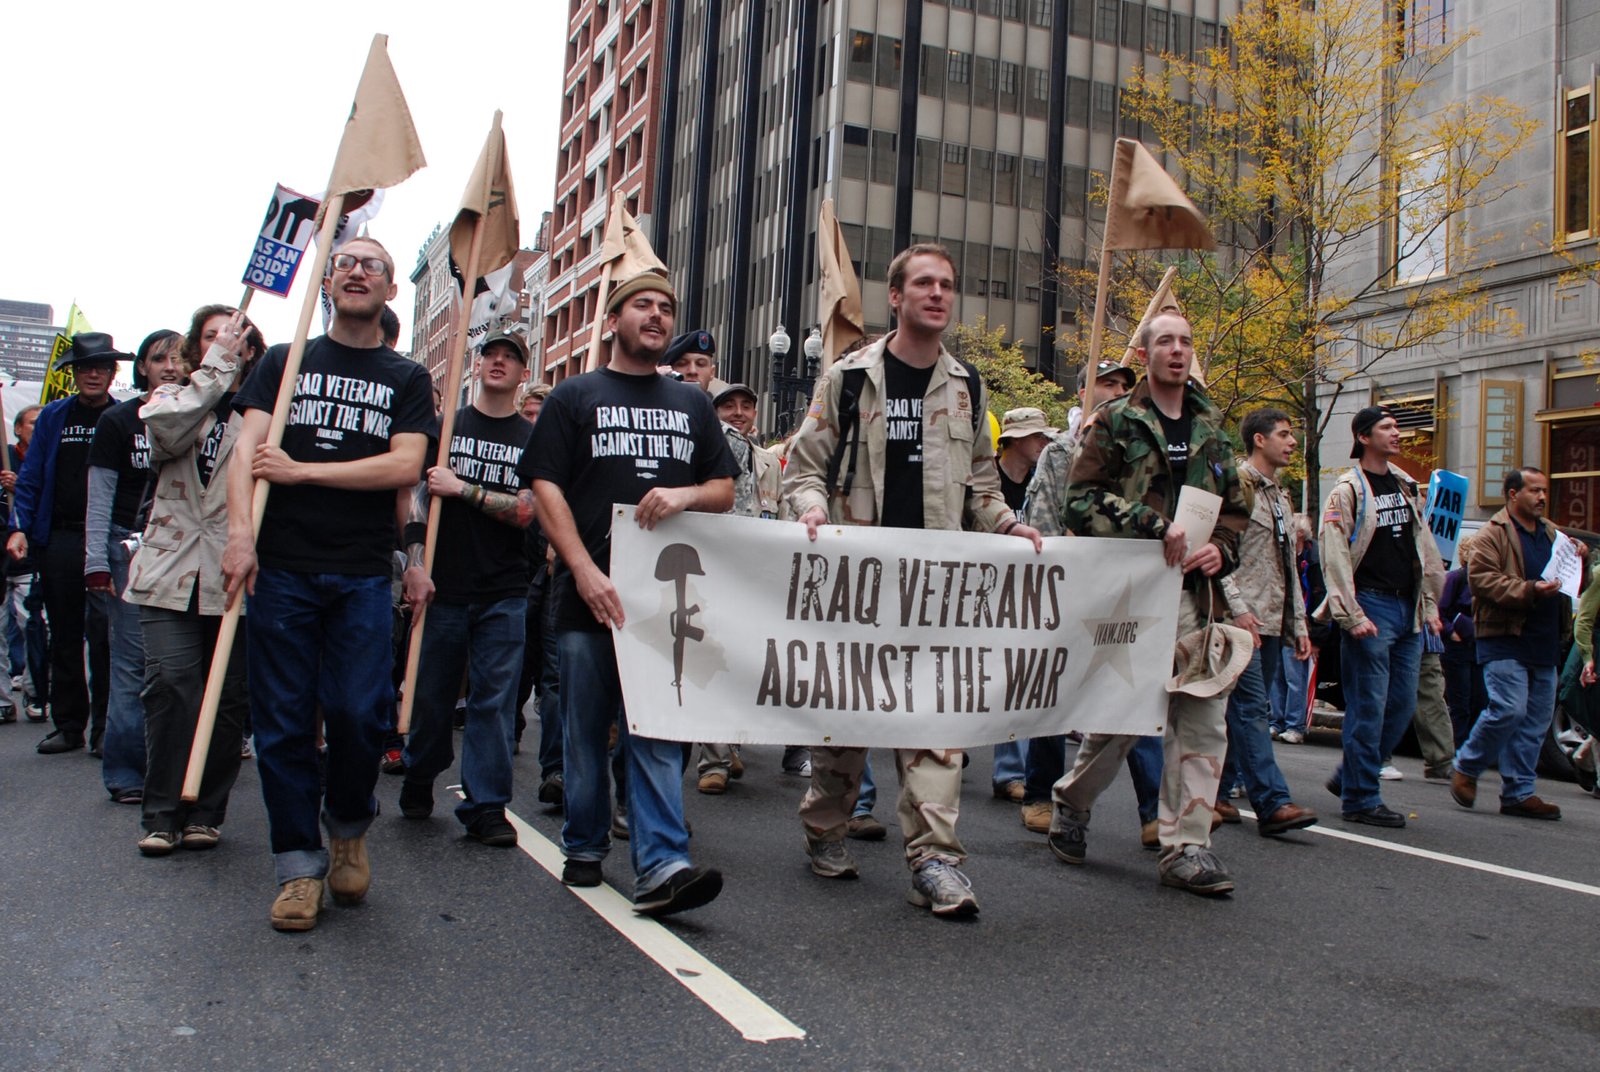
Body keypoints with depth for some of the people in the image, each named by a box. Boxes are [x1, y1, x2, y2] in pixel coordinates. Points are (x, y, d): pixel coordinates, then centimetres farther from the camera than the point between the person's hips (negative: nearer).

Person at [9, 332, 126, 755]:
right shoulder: (53, 417, 11)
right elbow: (30, 478, 11)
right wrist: (20, 528, -1)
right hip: (57, 539, 4)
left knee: (102, 633, -6)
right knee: (64, 636, 9)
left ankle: (104, 727, 2)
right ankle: (68, 724, 18)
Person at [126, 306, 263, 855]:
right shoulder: (170, 397, 16)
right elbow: (169, 429, -9)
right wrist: (217, 366, -5)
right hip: (170, 570, 1)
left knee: (228, 697, 3)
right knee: (169, 684, -11)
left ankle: (206, 812, 16)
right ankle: (161, 814, 1)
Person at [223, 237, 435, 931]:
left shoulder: (406, 379, 11)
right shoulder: (285, 362, 13)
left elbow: (404, 466, -4)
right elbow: (247, 450, 0)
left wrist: (300, 470, -8)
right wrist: (240, 531, -16)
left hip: (361, 575, 0)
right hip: (282, 567, 1)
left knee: (359, 714, -5)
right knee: (284, 719, 1)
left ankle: (349, 828, 22)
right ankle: (298, 864, 12)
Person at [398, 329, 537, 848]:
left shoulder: (533, 440, 6)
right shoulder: (445, 426, 8)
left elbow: (527, 510, -5)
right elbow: (417, 497, 4)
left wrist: (462, 489, -12)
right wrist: (415, 564, -7)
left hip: (505, 594, 0)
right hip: (444, 586, 1)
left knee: (495, 700, -1)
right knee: (432, 694, 8)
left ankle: (486, 806, 4)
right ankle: (418, 783, 29)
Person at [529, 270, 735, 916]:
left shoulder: (692, 403, 19)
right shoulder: (574, 397, 10)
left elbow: (724, 491, 17)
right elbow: (546, 487, 0)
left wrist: (684, 495, -7)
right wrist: (584, 570, -14)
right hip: (588, 591, -1)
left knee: (659, 730, -5)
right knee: (585, 729, 6)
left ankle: (661, 866, -10)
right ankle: (584, 848, 21)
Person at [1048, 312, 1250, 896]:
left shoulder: (1211, 429, 17)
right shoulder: (1117, 422, 1)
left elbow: (1235, 507, 21)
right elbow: (1081, 499, -9)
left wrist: (1221, 548, 0)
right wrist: (1152, 525, -19)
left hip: (1195, 594, 5)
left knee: (1202, 719, -1)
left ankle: (1186, 846, 6)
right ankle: (1071, 802, 25)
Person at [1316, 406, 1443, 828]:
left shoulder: (1406, 486, 16)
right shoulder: (1348, 489, -7)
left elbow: (1425, 549, 20)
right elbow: (1334, 556, -13)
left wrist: (1429, 606, 14)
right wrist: (1352, 615, -19)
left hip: (1408, 609, 8)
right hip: (1372, 607, -7)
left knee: (1402, 705, 9)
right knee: (1369, 707, -5)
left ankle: (1348, 777, 22)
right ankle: (1360, 799, 3)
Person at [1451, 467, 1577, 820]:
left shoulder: (1552, 533, 19)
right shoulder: (1492, 534, -4)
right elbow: (1482, 579, -16)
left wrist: (1578, 563, 5)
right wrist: (1530, 590, -24)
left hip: (1544, 643, 7)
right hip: (1505, 639, -7)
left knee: (1537, 721, 6)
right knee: (1509, 709, -16)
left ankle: (1518, 793, 12)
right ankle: (1466, 768, 5)